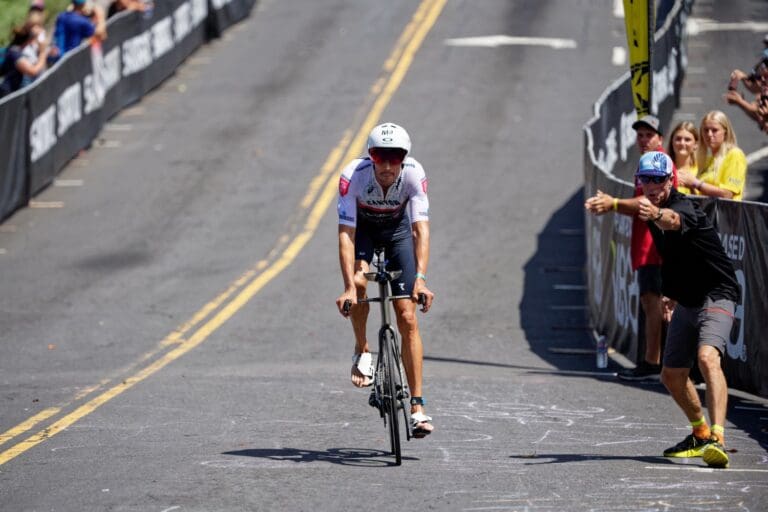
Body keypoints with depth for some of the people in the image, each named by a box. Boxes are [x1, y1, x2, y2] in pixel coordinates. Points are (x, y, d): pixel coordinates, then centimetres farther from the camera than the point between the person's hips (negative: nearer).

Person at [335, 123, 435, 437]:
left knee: (407, 317, -9)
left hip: (397, 229, 0)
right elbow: (345, 234, -36)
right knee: (359, 281, -32)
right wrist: (349, 287, -45)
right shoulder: (353, 175, -34)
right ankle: (362, 351, -5)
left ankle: (417, 406, -6)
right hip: (362, 229, 0)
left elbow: (421, 229, -36)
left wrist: (421, 279, -48)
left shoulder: (414, 174, -32)